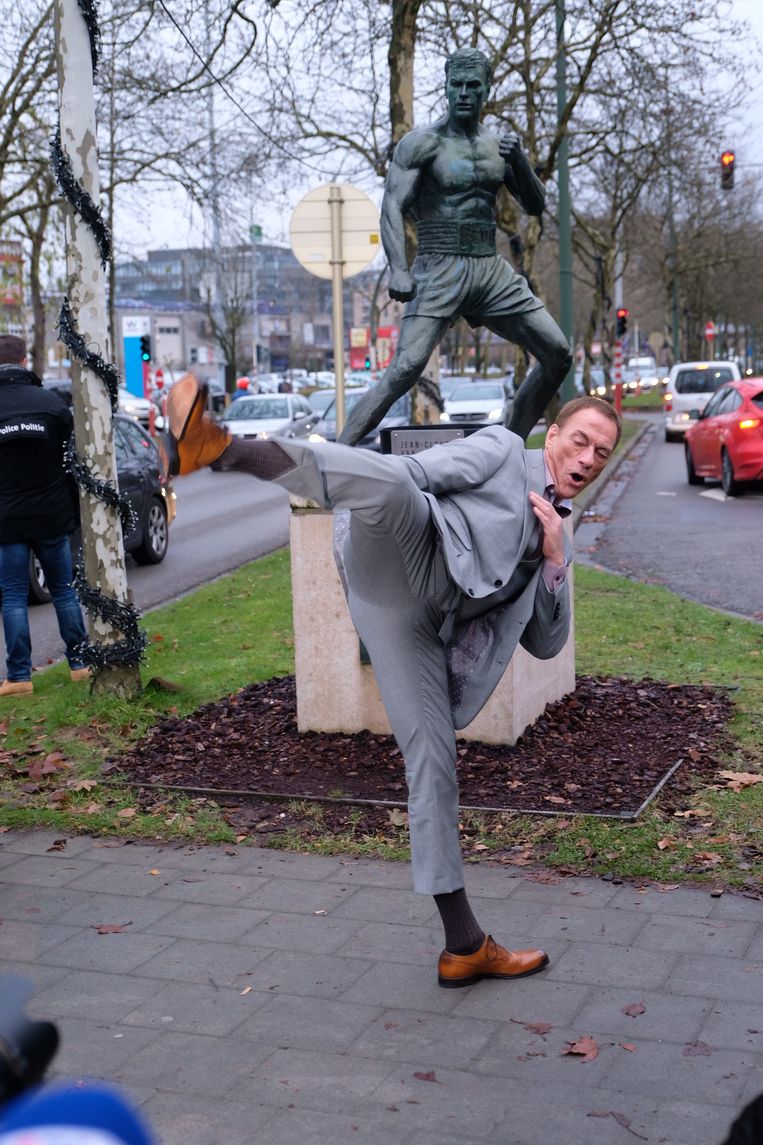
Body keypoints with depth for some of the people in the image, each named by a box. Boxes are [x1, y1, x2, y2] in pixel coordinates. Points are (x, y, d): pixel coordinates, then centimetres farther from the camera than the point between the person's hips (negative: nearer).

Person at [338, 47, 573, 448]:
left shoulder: (497, 145, 14)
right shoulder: (423, 143, -4)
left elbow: (536, 206, 15)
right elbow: (392, 207, -14)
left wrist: (520, 161, -5)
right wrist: (397, 269, -30)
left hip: (492, 270, 6)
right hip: (440, 271, -6)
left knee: (558, 354, 3)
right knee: (404, 370, -23)